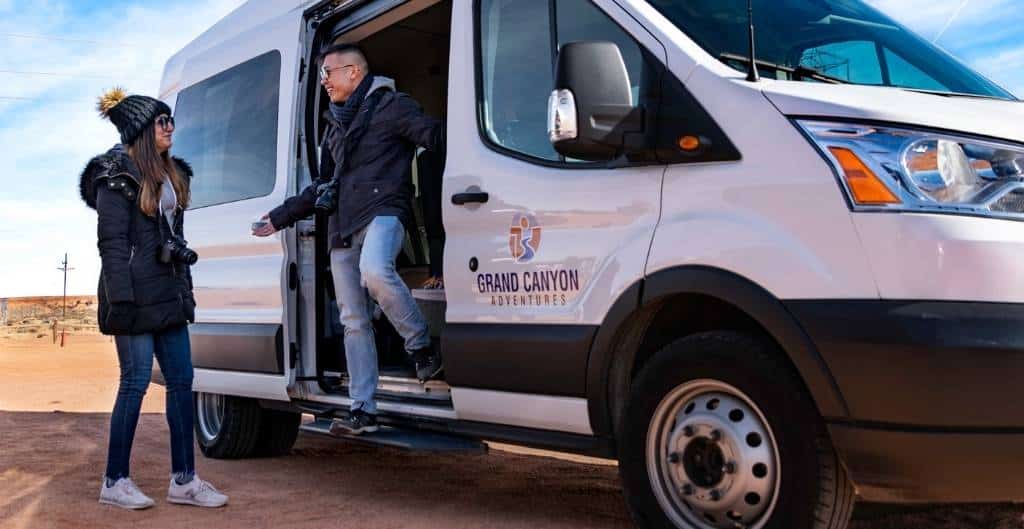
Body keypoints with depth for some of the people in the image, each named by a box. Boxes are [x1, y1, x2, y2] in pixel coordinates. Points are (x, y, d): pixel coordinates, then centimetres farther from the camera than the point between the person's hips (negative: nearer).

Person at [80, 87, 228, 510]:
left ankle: (183, 479, 9)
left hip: (169, 294, 8)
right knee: (136, 380, -5)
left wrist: (185, 288, 18)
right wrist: (121, 297, -18)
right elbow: (111, 241, -11)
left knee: (181, 380, 5)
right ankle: (115, 482, 6)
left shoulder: (171, 174, 19)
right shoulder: (118, 175, -5)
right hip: (136, 293, -8)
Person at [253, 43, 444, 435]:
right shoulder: (335, 124, 27)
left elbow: (438, 137, -8)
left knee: (374, 271, -38)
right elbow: (323, 186, 34)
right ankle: (363, 409, 6)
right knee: (353, 320, 3)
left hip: (383, 211, -8)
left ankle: (421, 346, -18)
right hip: (342, 228, 8)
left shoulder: (390, 105, 4)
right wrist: (280, 217, 32)